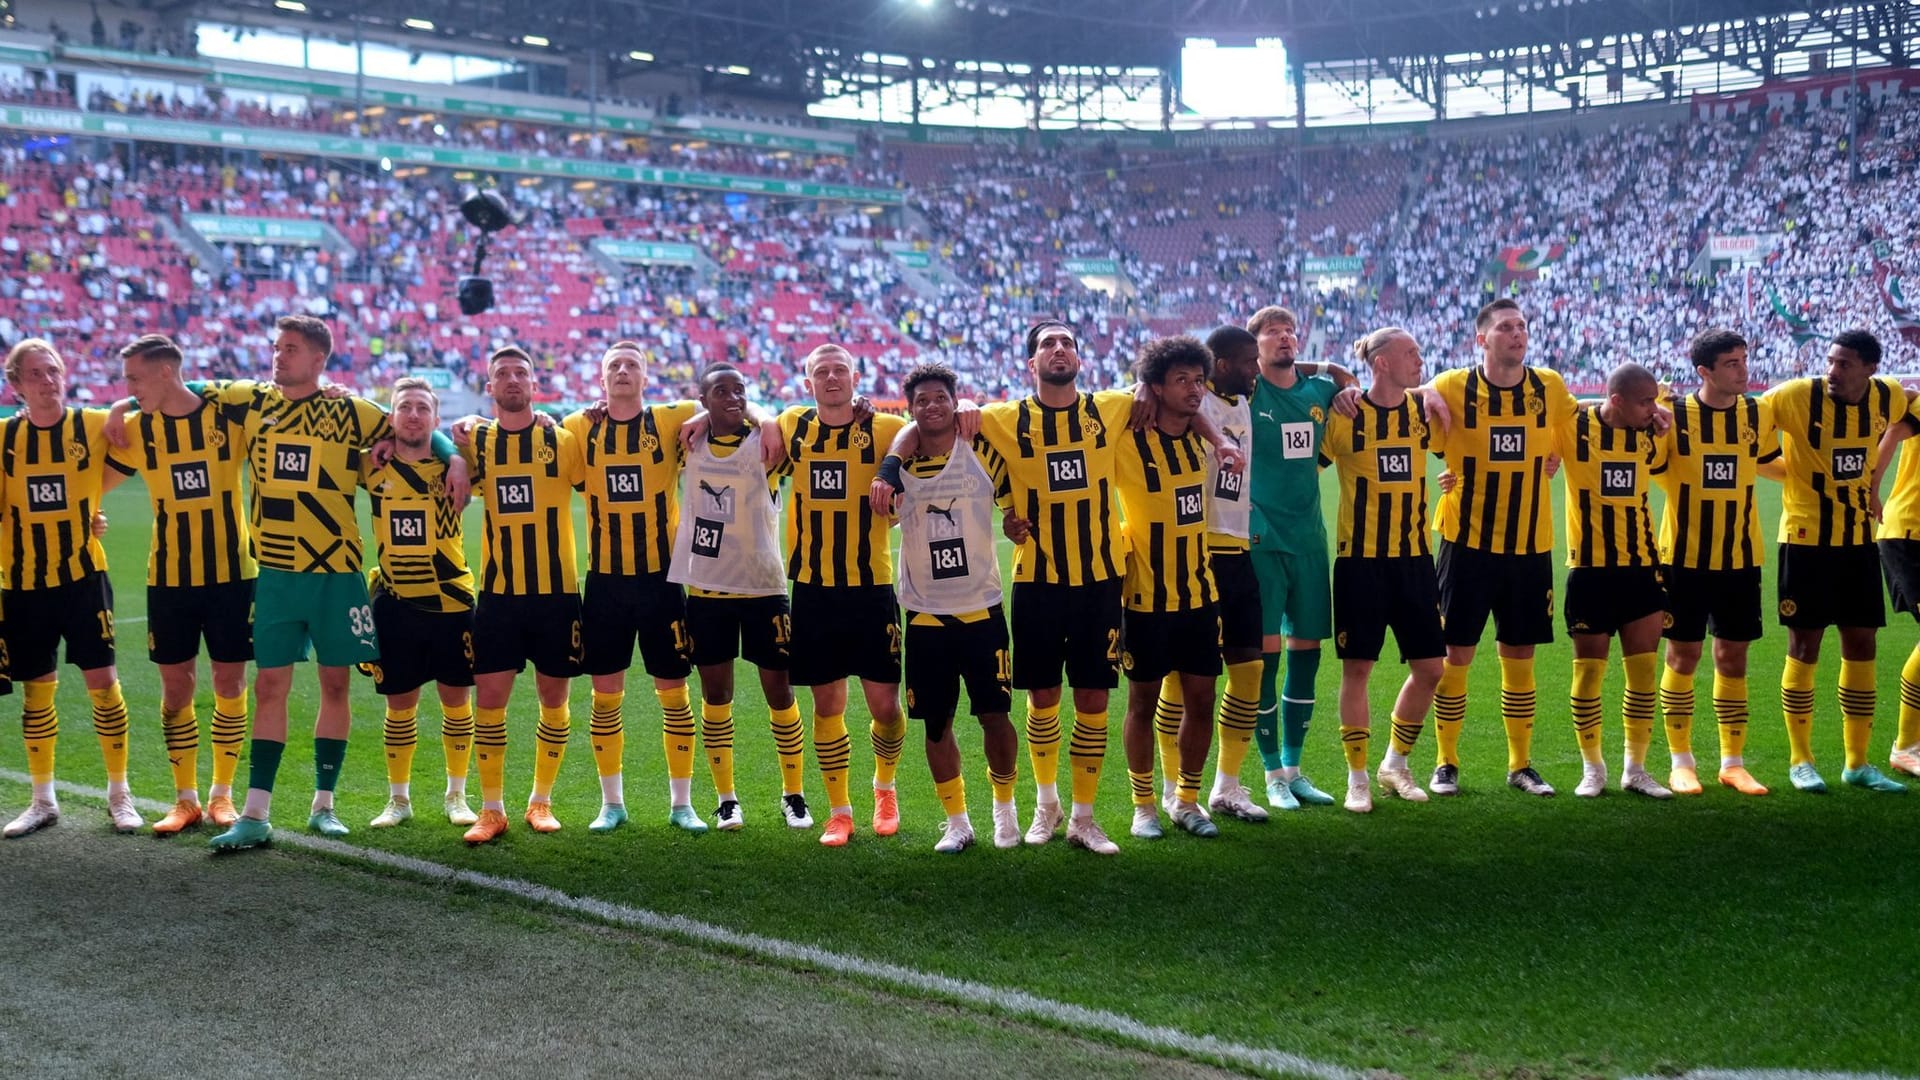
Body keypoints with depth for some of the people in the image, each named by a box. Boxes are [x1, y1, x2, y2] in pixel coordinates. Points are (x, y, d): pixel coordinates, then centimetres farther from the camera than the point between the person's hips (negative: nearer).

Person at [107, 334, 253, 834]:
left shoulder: (229, 417, -7)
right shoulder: (136, 431, 1)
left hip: (231, 573, -2)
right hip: (168, 579, 2)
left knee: (230, 685, 3)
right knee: (176, 688, 4)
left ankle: (222, 794, 16)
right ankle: (186, 799, 15)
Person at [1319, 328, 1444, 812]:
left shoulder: (1422, 410, 4)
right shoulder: (1346, 417, -8)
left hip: (1414, 557, 4)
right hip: (1360, 558, -4)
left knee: (1429, 667, 5)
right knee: (1357, 668, -1)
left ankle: (1395, 764, 25)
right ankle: (1357, 777, 12)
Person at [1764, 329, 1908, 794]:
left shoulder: (1889, 397, -3)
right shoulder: (1796, 396, -16)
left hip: (1859, 538, 4)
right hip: (1807, 538, -4)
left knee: (1861, 645, 7)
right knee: (1804, 645, -1)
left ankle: (1857, 763, 16)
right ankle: (1800, 761, 10)